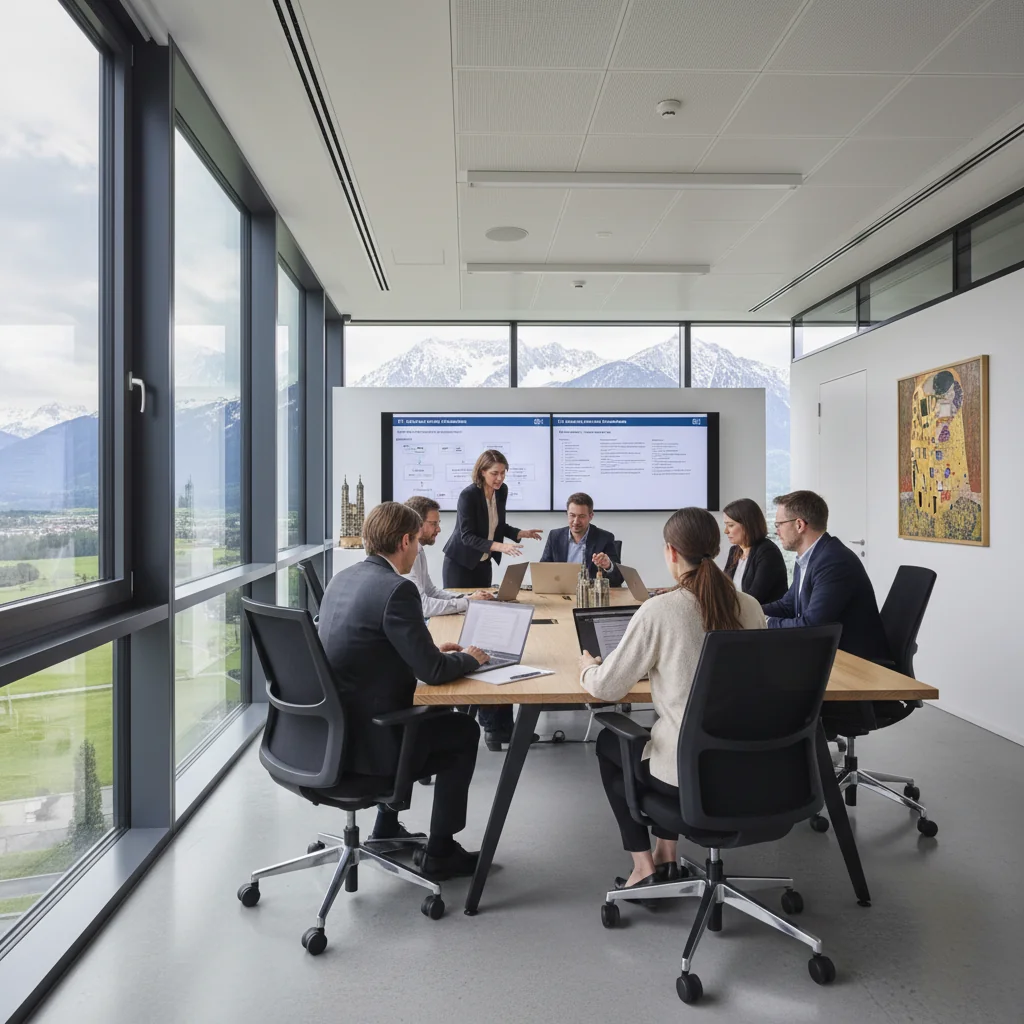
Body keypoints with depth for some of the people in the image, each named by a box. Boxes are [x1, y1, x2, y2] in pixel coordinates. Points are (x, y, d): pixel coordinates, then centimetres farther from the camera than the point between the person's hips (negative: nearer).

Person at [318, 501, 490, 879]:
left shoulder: (343, 578, 6)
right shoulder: (396, 589, -21)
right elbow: (432, 671, -20)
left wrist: (433, 650, 16)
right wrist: (467, 659, 0)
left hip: (333, 727, 9)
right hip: (366, 739, -8)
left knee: (424, 714, 32)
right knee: (464, 731, 12)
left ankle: (386, 830, 38)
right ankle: (440, 852, 20)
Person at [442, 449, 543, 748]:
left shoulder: (502, 491, 0)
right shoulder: (468, 495, -22)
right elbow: (467, 536, -28)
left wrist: (521, 533, -7)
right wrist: (499, 546, -40)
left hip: (483, 565, 7)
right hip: (460, 564, -7)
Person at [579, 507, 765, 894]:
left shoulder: (658, 610, -19)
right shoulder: (750, 607, -3)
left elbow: (607, 687, -11)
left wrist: (587, 669, 12)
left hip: (688, 772, -5)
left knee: (608, 744, 26)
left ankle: (644, 866, 27)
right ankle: (666, 857, 36)